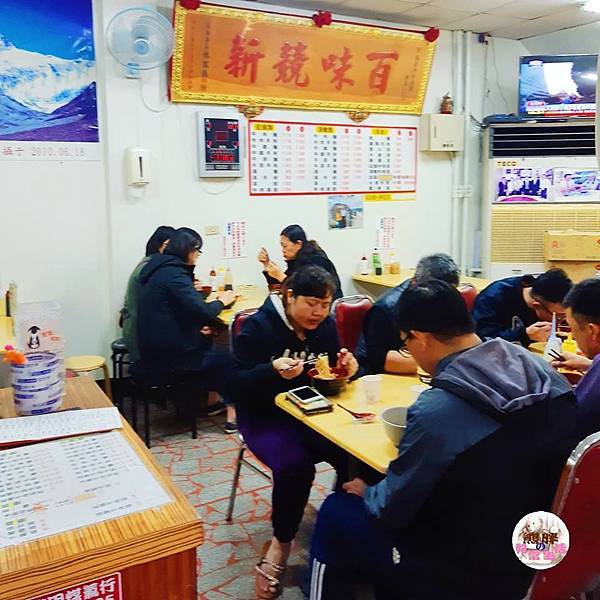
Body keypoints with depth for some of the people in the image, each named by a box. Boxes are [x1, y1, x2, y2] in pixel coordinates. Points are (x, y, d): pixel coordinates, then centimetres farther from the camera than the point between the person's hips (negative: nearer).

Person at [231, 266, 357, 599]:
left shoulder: (325, 326, 3)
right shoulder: (258, 326, -13)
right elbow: (237, 383, -16)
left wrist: (346, 369, -14)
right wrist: (272, 370, -34)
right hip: (265, 417, -4)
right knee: (295, 465, -31)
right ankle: (281, 542, -3)